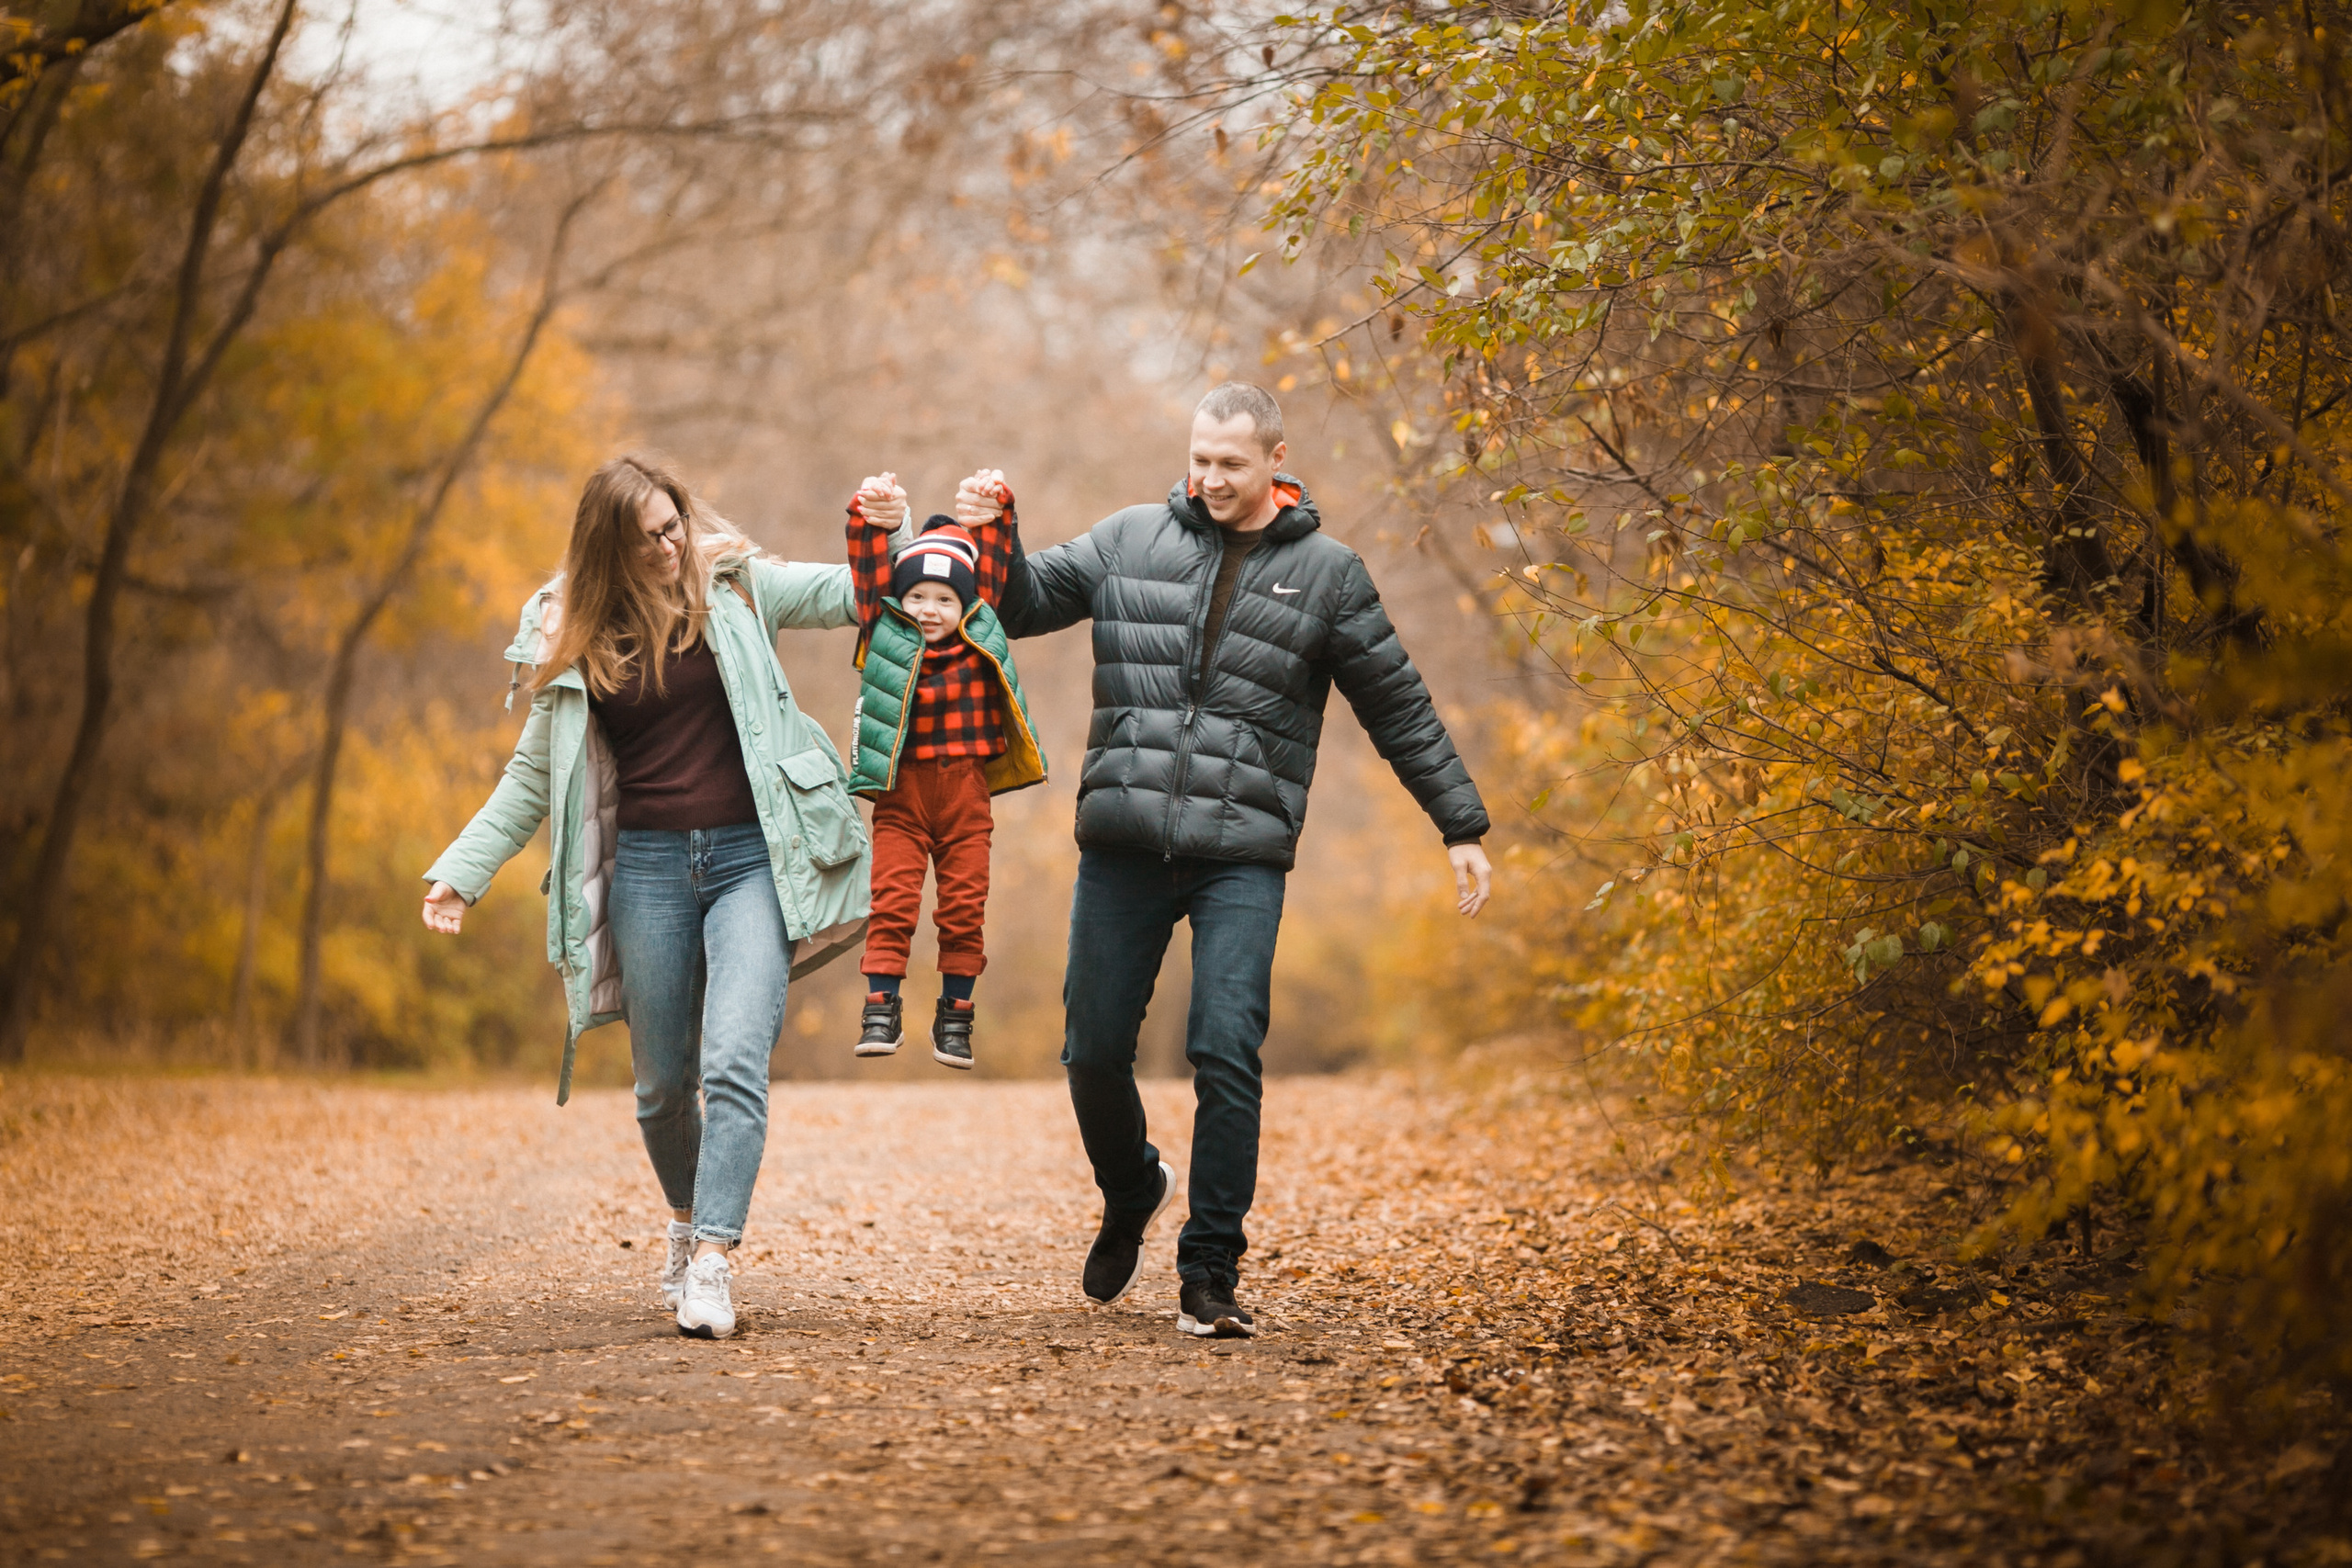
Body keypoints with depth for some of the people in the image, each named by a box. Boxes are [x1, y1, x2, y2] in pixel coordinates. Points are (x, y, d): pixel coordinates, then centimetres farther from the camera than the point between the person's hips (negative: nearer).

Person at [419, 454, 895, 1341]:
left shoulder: (734, 587, 2)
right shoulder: (574, 641, 6)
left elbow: (856, 594, 5)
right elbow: (532, 777, 12)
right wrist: (460, 871, 4)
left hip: (750, 856, -2)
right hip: (646, 864, 2)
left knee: (735, 1061, -18)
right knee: (663, 1082, 8)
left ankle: (713, 1263, -21)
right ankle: (688, 1220, 34)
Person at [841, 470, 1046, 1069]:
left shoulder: (981, 634, 6)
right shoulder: (884, 631, 1)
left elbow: (993, 565, 4)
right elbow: (869, 570, -7)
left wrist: (996, 507, -9)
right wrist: (870, 516, -22)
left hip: (965, 789, 2)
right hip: (901, 789, -1)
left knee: (963, 907, 4)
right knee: (891, 901, -7)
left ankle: (955, 1016, 13)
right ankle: (881, 1009, -2)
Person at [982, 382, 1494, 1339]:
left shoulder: (1325, 573, 6)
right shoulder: (1130, 542, 10)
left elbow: (1401, 711, 11)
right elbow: (1023, 603, 15)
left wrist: (1460, 825, 10)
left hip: (1243, 857, -2)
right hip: (1123, 847, 2)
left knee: (1226, 1054, -12)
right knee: (1094, 1053, 4)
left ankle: (1209, 1276, -3)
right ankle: (1132, 1197, 35)